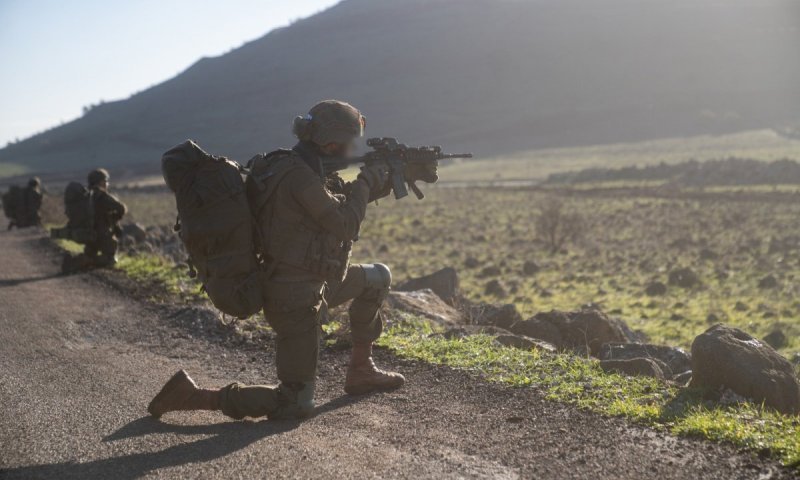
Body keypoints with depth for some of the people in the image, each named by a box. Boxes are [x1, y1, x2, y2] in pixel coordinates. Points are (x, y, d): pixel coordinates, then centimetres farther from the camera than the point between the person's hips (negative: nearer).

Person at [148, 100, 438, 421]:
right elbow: (345, 222, -25)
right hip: (296, 300, -10)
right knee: (297, 405, -6)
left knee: (378, 278, 27)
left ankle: (361, 371, 33)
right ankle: (193, 395, -4)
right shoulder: (298, 175, -24)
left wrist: (405, 174, 17)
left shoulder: (306, 169, 7)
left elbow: (347, 198, 20)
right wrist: (368, 179, -10)